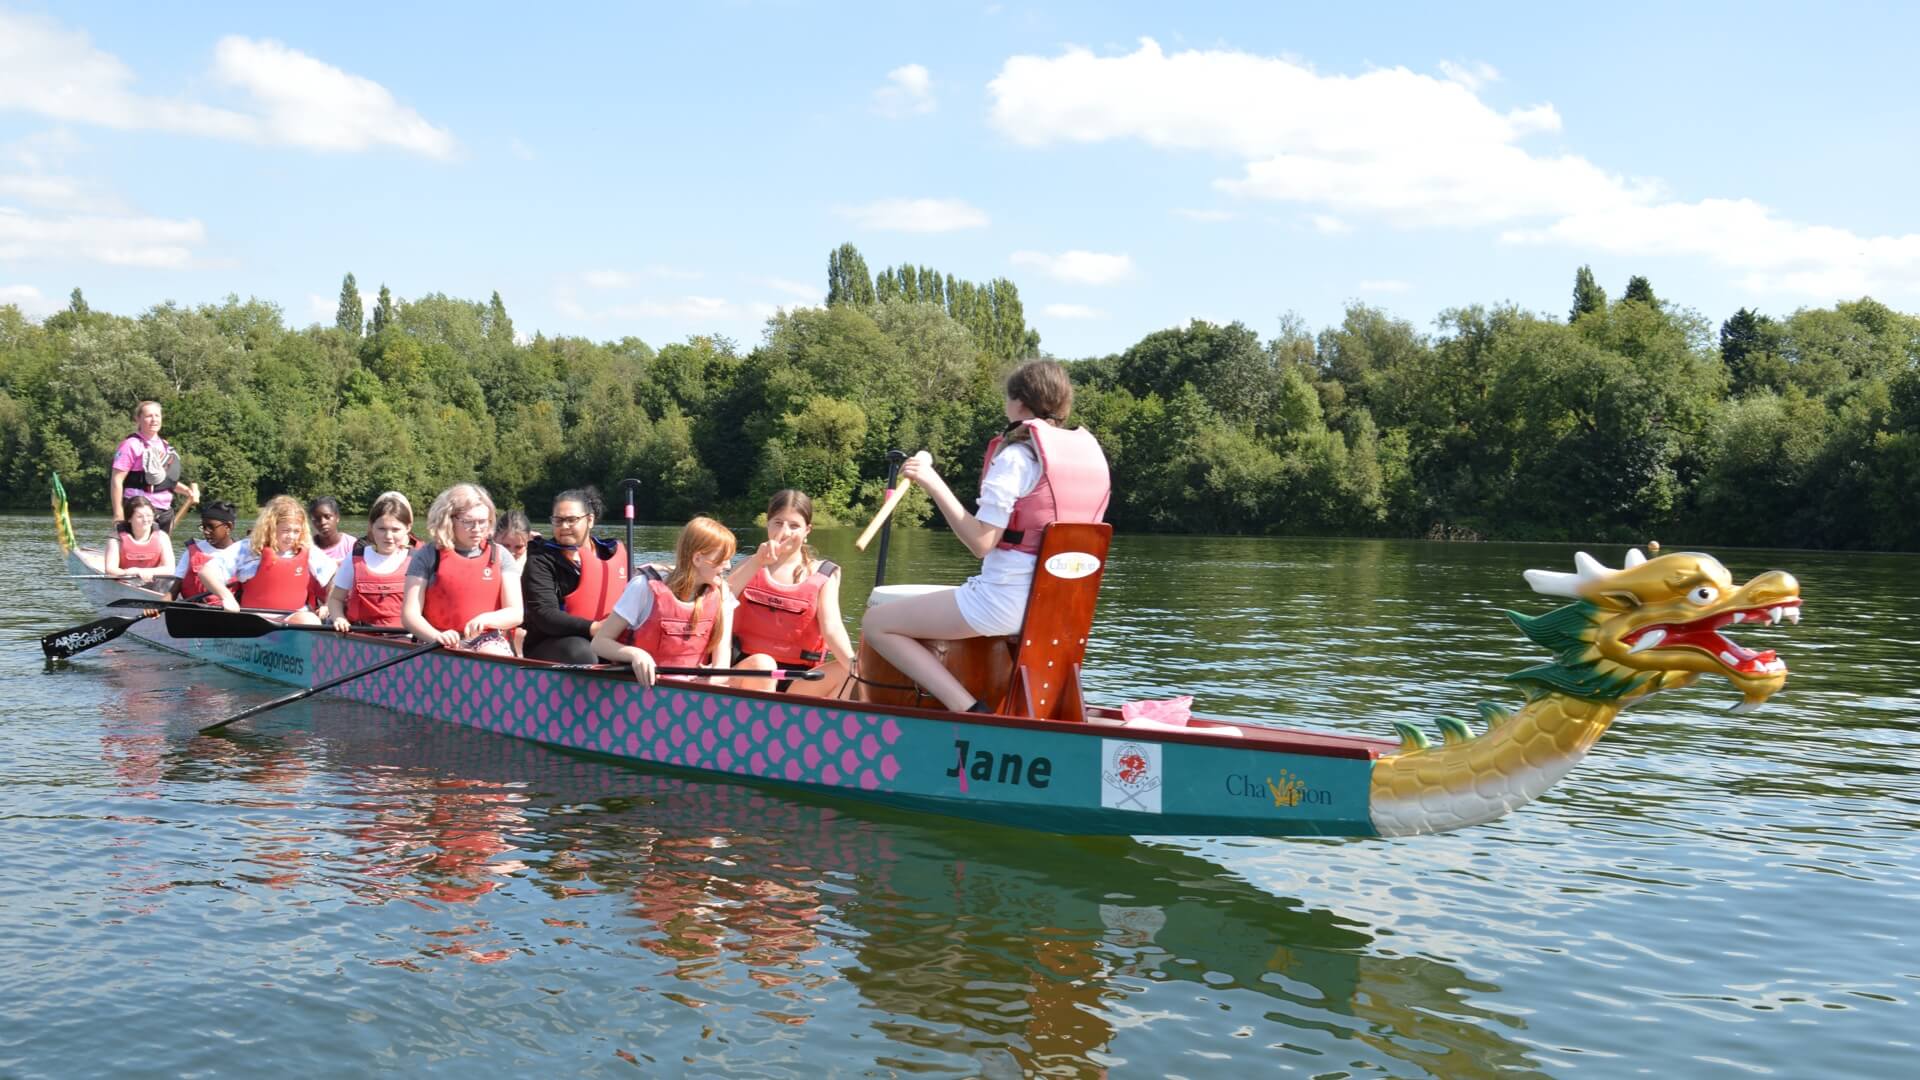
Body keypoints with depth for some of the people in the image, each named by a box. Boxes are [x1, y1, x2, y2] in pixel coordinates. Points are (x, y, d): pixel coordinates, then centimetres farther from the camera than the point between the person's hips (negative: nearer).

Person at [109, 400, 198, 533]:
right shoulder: (132, 445, -7)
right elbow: (117, 480, -11)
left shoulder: (164, 446, 15)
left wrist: (188, 491, 6)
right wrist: (118, 515, -17)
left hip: (164, 511, 8)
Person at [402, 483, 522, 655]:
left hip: (489, 641, 1)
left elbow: (515, 613, 4)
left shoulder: (499, 555, 8)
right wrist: (436, 636, -20)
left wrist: (485, 619, -17)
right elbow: (410, 614, 0)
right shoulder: (428, 555, 4)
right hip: (442, 646, -1)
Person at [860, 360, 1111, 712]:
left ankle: (969, 711, -13)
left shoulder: (1016, 455, -14)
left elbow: (980, 542, -20)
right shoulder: (1090, 449, 8)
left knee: (877, 624, 0)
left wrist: (932, 482, -17)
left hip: (1007, 599, -9)